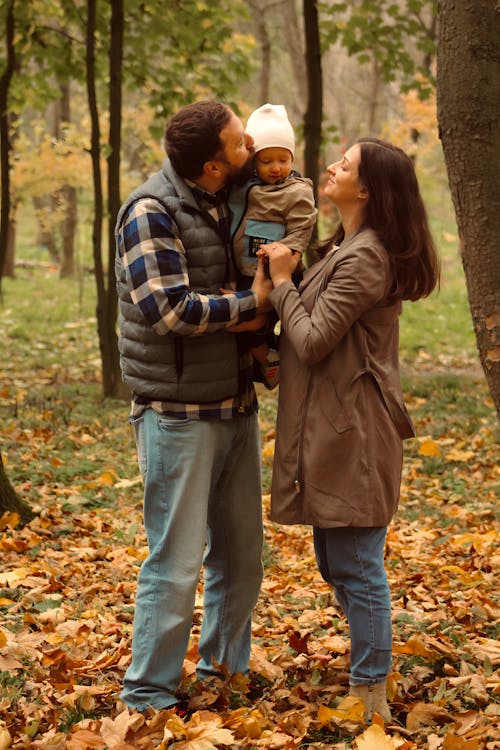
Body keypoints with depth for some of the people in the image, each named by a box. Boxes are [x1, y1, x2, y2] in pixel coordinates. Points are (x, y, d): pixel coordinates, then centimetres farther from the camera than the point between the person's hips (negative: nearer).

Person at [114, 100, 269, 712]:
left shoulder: (230, 204, 10)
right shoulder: (151, 211, -14)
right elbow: (169, 308, -22)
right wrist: (251, 304, -13)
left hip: (236, 404, 8)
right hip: (180, 413, -8)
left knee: (241, 552, 15)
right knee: (177, 560, -3)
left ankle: (224, 668, 32)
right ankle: (148, 695, 9)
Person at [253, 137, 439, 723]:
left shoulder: (365, 258, -18)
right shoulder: (346, 247, 15)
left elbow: (312, 341, -17)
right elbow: (319, 329, 15)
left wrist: (282, 281, -7)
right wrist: (283, 277, 4)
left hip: (352, 433, -11)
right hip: (332, 430, 11)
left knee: (357, 569, -2)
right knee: (338, 565, 18)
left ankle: (370, 698, 8)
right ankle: (365, 678, 30)